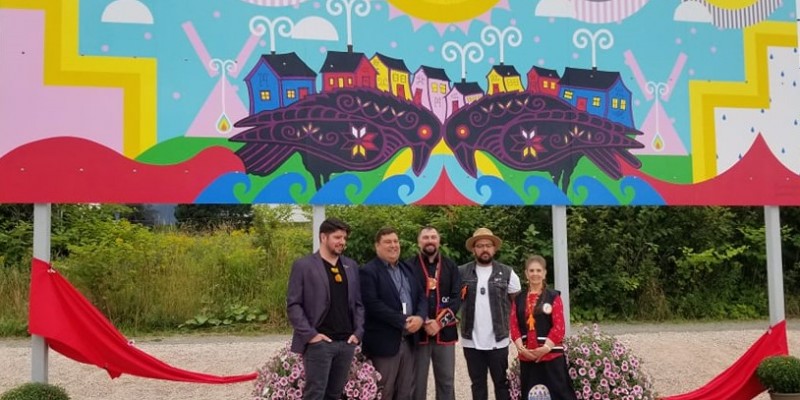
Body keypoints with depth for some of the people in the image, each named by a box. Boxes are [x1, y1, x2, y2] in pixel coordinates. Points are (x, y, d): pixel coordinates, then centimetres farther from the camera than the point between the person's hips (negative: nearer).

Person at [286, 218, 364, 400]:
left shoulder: (351, 266, 13)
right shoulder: (303, 265, -3)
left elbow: (358, 303, 15)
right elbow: (293, 304, -6)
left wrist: (358, 332, 3)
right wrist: (310, 334, -13)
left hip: (346, 342, 5)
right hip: (319, 342, -5)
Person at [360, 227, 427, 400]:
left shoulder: (407, 269, 16)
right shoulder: (368, 271, -7)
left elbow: (421, 296, 12)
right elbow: (373, 305, -18)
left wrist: (420, 317, -9)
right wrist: (403, 321, -17)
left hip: (408, 340, 7)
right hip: (384, 341, -7)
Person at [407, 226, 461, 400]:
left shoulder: (451, 266, 8)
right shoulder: (409, 266, 1)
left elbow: (457, 297, 1)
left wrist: (440, 322, -10)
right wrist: (423, 322, -13)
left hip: (445, 332, 2)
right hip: (418, 332, -2)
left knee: (446, 381, 8)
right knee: (417, 382, 4)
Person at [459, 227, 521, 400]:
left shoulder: (506, 272, -1)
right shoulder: (461, 273, 0)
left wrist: (509, 322, 3)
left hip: (498, 341, -1)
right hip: (471, 341, 1)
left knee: (501, 382, 9)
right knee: (477, 384, 12)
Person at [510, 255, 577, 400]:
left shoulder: (553, 297, -2)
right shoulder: (519, 299, 9)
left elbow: (559, 326, -8)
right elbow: (514, 326, 5)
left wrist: (546, 347, -15)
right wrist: (520, 347, -8)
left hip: (551, 354, -4)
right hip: (526, 356, 4)